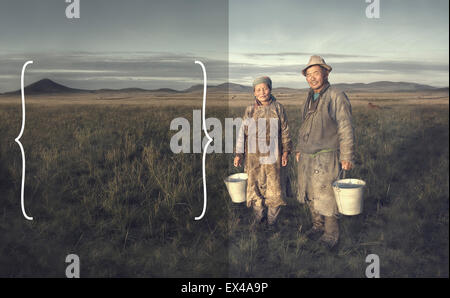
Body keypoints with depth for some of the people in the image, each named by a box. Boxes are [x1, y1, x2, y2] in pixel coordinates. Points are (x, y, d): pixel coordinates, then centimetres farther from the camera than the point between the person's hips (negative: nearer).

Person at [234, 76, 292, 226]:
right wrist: (239, 154, 5)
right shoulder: (250, 110, 5)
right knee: (255, 187, 6)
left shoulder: (278, 108, 3)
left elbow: (285, 131, 7)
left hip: (273, 156, -1)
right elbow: (243, 132, 8)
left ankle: (272, 221, 18)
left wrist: (285, 151, 1)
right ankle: (259, 220, 23)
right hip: (253, 157, 1)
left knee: (274, 189, 2)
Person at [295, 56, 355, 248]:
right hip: (306, 158, 8)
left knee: (326, 198, -1)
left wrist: (346, 157, -14)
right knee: (310, 196, 16)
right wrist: (299, 149, 22)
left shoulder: (336, 97, -10)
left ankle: (331, 234, 16)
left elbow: (345, 129, -12)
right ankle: (318, 226, 33)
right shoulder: (309, 98, 13)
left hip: (326, 158, -7)